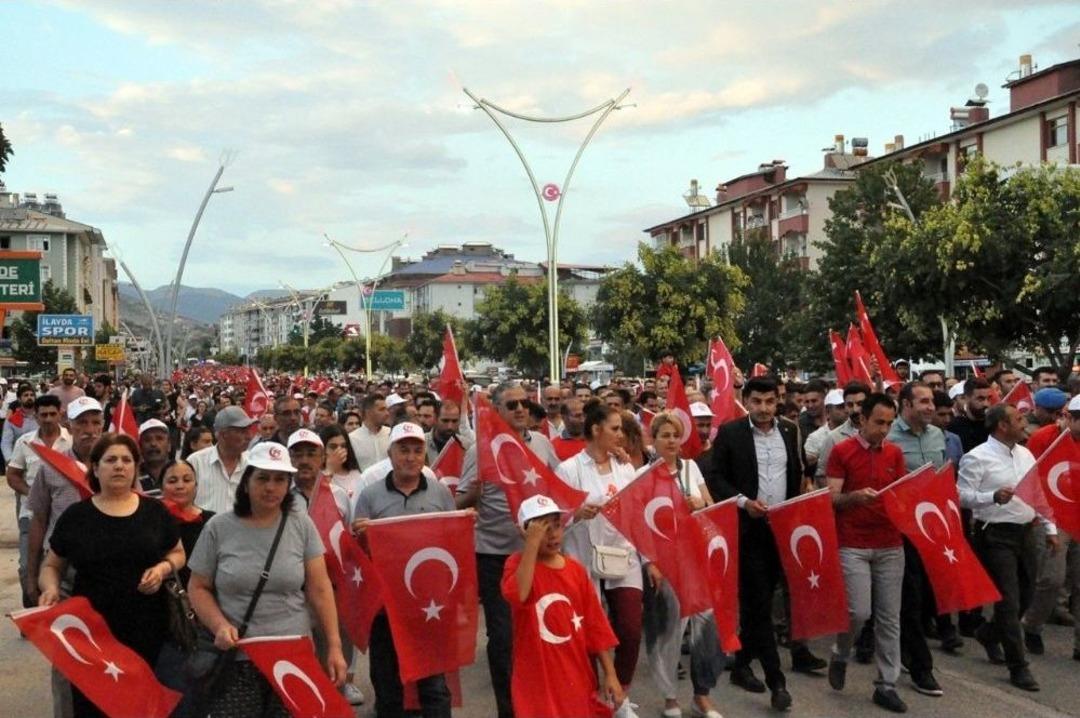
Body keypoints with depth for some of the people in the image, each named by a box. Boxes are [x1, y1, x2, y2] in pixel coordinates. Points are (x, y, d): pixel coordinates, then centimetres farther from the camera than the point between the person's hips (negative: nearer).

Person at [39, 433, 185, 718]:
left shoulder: (155, 511, 5)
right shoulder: (76, 516, 2)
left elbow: (178, 553, 15)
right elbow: (51, 566, 11)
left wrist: (163, 568, -6)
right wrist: (51, 588, -10)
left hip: (146, 628, 1)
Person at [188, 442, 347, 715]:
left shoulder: (302, 525, 1)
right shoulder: (218, 528, -1)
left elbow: (320, 590, 1)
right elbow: (198, 588, 5)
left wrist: (334, 646, -2)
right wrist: (219, 626, -12)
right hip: (236, 660, -1)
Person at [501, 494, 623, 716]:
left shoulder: (576, 570, 3)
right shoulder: (518, 563, -7)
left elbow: (595, 625, 5)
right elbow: (518, 594, -30)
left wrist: (610, 674, 3)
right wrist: (533, 543, -27)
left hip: (576, 678, 4)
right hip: (537, 681, -4)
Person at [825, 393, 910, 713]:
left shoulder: (895, 453, 8)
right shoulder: (841, 451, -5)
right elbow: (831, 498, -8)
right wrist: (855, 496, -26)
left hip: (890, 545, 4)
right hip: (852, 546, -4)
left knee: (889, 617, 5)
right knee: (859, 611, -10)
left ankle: (886, 685, 14)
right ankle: (839, 655, 20)